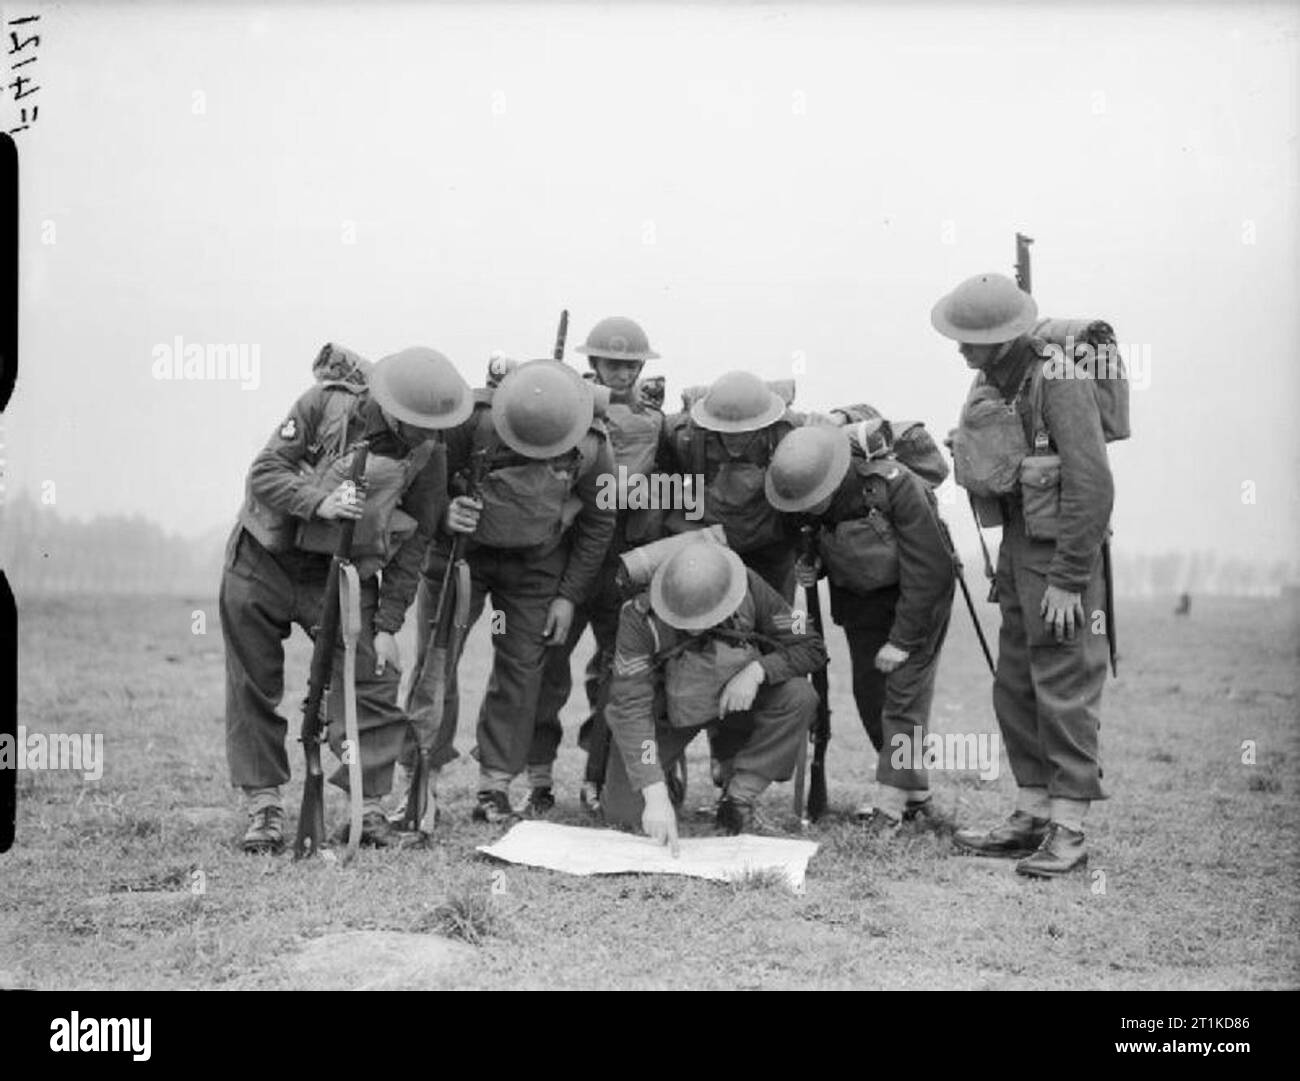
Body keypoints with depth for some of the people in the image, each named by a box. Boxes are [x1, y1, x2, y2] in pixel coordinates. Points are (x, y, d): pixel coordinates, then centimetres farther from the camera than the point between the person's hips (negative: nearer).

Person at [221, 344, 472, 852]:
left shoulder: (428, 455, -11)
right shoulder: (324, 405, -17)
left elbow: (413, 544, -7)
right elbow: (264, 472, -15)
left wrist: (387, 625, -9)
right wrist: (320, 502, -32)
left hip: (344, 576, 1)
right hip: (263, 561, -1)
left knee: (370, 684, -8)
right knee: (252, 690, 4)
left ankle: (369, 808, 3)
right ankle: (263, 806, 15)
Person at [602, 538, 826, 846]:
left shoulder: (749, 590, -24)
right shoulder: (640, 616, -31)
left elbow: (811, 648, -14)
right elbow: (630, 706, -36)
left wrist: (757, 670, -34)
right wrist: (655, 797, -44)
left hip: (735, 701, 1)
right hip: (668, 708, -1)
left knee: (798, 696, -27)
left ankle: (739, 795, -13)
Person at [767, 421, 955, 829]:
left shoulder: (895, 484, -33)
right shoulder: (804, 500, -16)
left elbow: (927, 569, -26)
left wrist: (902, 639, -23)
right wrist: (813, 566, -17)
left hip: (919, 594, -6)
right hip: (857, 596, 6)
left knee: (904, 689, -12)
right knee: (868, 692, 5)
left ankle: (891, 802, -8)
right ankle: (916, 794, 17)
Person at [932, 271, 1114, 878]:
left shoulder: (1058, 381, -18)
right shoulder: (992, 383, 8)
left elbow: (1093, 486, -21)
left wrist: (1067, 579, -20)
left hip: (1060, 545, -9)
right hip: (1017, 539, 9)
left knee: (1065, 690, -5)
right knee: (1015, 689, 12)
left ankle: (1069, 833, 1)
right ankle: (1030, 819, 21)